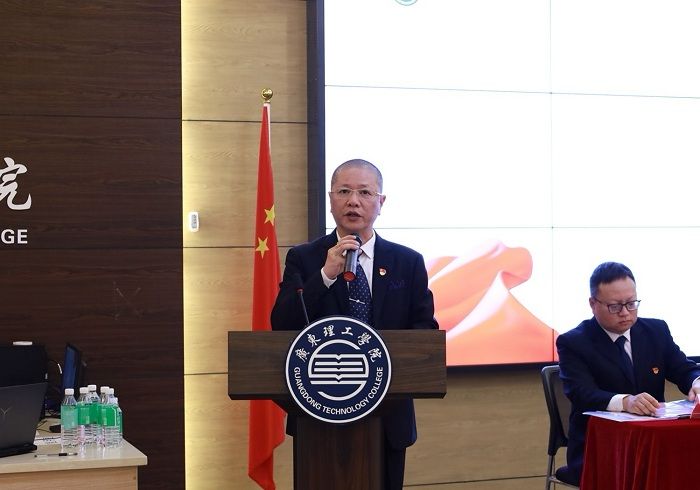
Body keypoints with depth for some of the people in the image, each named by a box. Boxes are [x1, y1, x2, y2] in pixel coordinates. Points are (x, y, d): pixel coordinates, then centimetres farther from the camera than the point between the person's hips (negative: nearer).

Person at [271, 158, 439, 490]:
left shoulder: (409, 262, 6)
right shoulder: (303, 259, 1)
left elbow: (425, 329, 4)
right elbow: (281, 327, -10)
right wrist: (326, 274, -19)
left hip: (388, 415, 2)